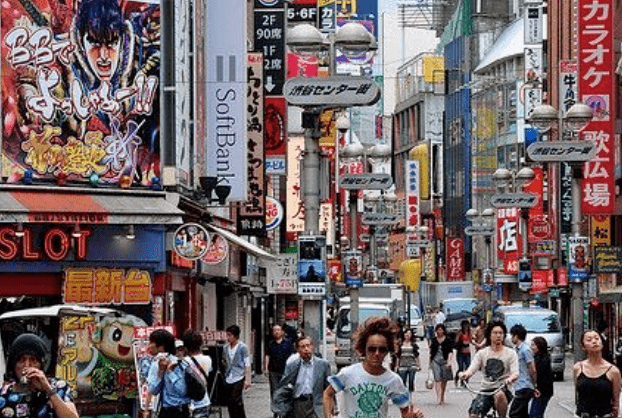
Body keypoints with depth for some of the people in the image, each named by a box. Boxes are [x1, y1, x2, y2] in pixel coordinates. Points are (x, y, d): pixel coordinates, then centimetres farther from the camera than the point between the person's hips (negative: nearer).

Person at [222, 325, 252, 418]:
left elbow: (247, 364, -5)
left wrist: (247, 380, -11)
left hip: (238, 378, -6)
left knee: (235, 400, -16)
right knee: (229, 402, 4)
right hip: (228, 379, 6)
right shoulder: (226, 347, 11)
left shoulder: (242, 347, -3)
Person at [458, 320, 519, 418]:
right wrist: (465, 374, -27)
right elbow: (471, 369, -2)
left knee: (499, 395, -39)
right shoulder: (482, 353, 11)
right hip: (485, 391, 3)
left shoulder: (510, 353, 4)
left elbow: (515, 374, -8)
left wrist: (510, 379, -33)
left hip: (502, 390, -3)